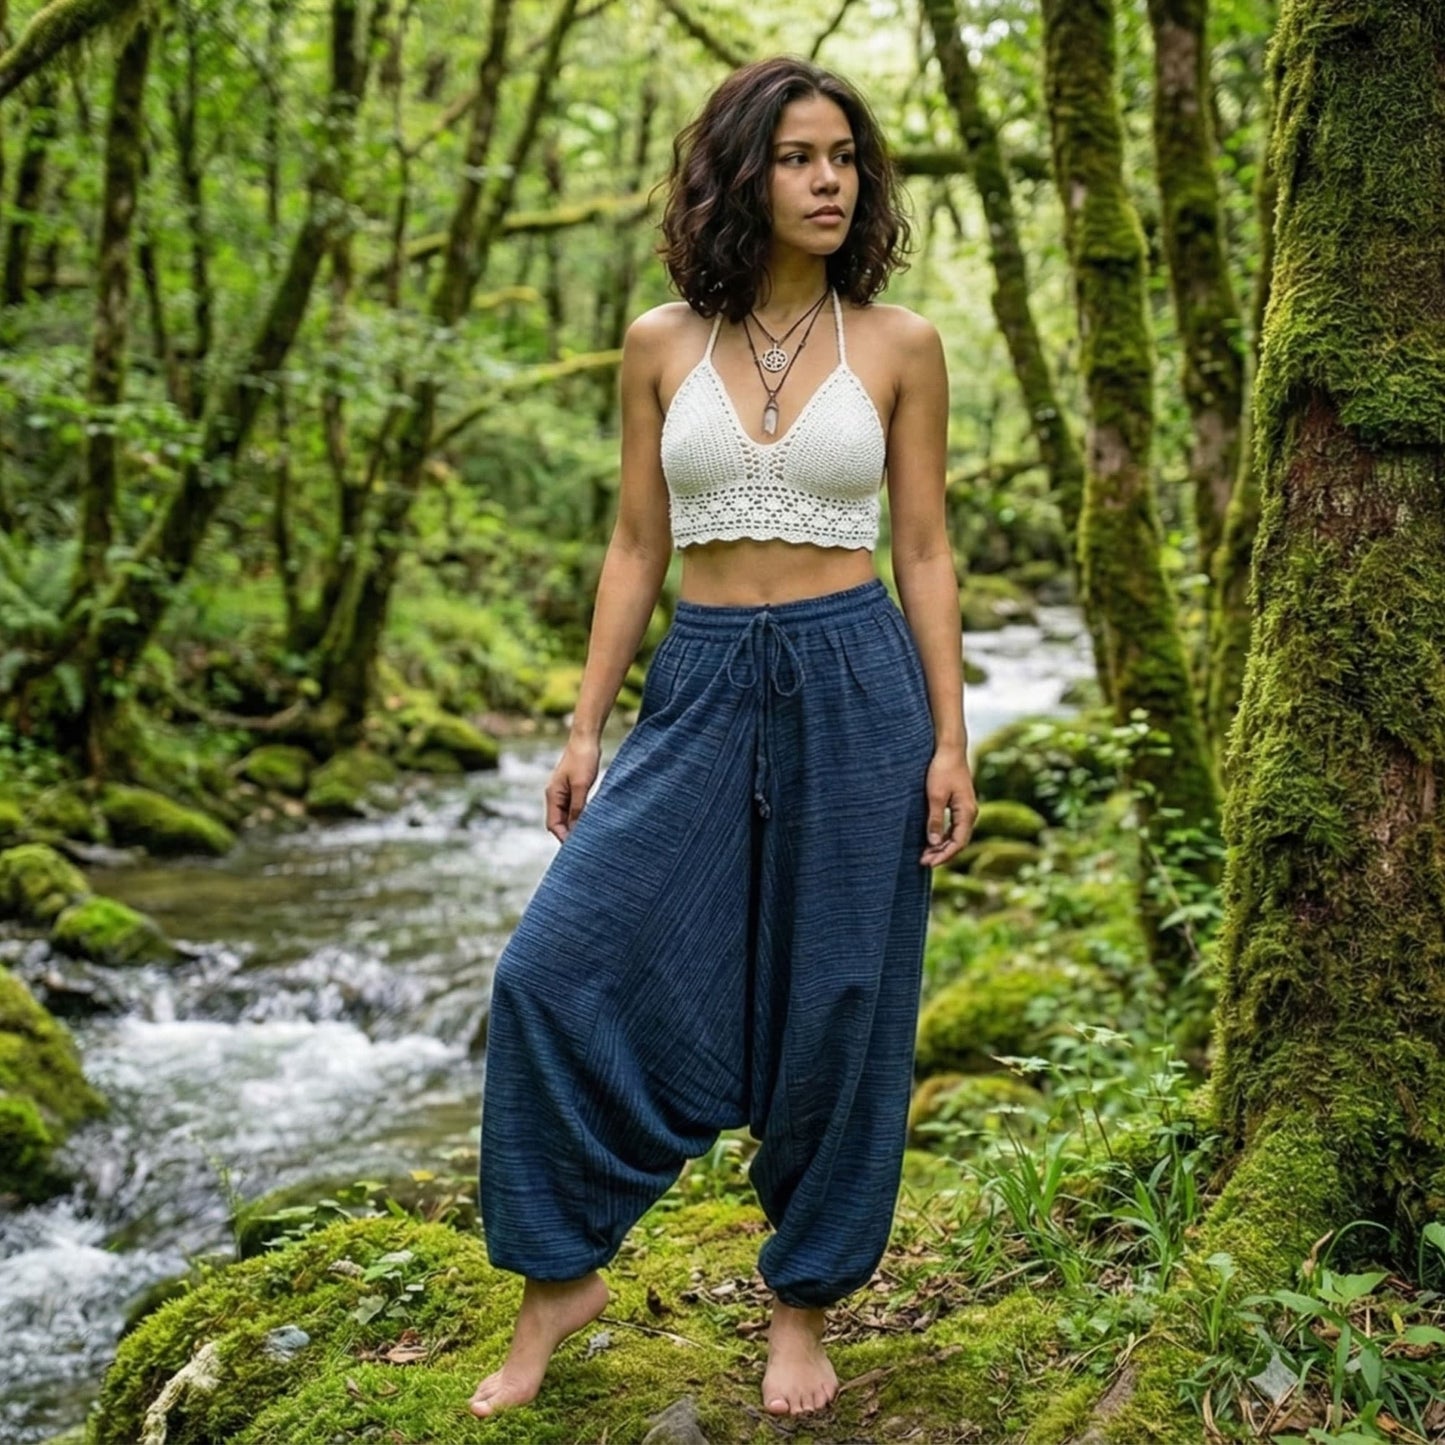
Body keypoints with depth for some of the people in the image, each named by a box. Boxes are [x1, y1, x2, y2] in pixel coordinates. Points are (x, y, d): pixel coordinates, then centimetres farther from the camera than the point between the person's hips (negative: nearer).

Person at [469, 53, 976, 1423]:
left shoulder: (897, 344, 1)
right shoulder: (662, 344, 5)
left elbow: (924, 550, 3)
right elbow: (636, 547, 7)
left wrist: (949, 740, -3)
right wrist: (584, 726, 3)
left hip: (856, 683, -1)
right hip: (700, 687, 2)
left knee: (835, 1005, 5)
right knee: (560, 968, -7)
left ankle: (802, 1303, 25)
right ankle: (561, 1274, 13)